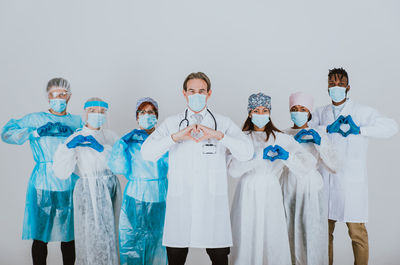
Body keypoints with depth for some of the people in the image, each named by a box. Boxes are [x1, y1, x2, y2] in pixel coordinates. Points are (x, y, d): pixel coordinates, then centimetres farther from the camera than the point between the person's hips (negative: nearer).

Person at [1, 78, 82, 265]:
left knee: (68, 235, 7)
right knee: (40, 235, 1)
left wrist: (71, 133, -18)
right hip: (43, 183, -1)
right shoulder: (35, 119, 6)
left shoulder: (77, 121, 12)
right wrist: (37, 132, -12)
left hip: (69, 184, 2)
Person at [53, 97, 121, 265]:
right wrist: (68, 147, -22)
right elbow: (61, 173, -10)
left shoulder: (111, 136, 8)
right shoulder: (76, 138, -2)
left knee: (109, 235, 5)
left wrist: (101, 149, -18)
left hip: (111, 189, 4)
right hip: (89, 192, -3)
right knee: (93, 237, -4)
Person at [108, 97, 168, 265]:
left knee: (157, 242, 8)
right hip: (135, 198, -1)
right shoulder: (130, 141, 4)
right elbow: (118, 168, -8)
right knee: (132, 241, 0)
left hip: (160, 200, 1)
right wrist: (122, 143, -14)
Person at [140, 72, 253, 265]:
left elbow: (246, 153, -7)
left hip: (213, 201, 0)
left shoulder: (223, 123, 7)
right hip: (180, 201, 0)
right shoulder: (172, 123, 7)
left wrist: (218, 135, -21)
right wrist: (176, 136, -20)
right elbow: (147, 153, -6)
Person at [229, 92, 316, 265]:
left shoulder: (282, 139, 7)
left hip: (270, 195, 0)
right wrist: (260, 155, -20)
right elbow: (233, 169, -10)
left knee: (273, 240, -3)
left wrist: (286, 155, -20)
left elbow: (308, 164, -2)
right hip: (247, 195, 0)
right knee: (246, 240, 0)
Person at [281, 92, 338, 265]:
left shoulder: (319, 135, 5)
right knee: (290, 236, 1)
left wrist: (319, 143, -16)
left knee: (312, 235, -5)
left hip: (312, 190, -1)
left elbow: (333, 166, -5)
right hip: (289, 190, 1)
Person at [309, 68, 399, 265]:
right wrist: (329, 128, -17)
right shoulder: (321, 113, 12)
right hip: (326, 180, 3)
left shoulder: (362, 112, 1)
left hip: (352, 182, -3)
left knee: (357, 233, -1)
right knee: (324, 230, 11)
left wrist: (358, 130, -18)